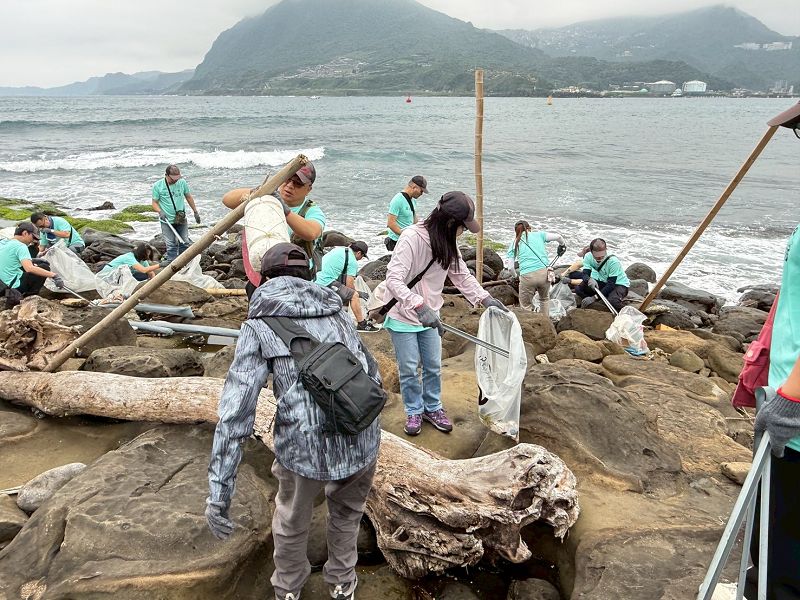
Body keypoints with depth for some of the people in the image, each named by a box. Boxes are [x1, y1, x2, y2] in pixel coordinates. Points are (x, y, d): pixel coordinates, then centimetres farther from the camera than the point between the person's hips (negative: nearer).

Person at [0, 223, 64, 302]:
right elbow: (29, 268, -30)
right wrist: (54, 275, -31)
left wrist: (31, 260, 15)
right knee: (45, 267, 0)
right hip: (16, 286, -8)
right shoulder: (20, 246, -16)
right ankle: (29, 296, -1)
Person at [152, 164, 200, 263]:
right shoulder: (157, 186, -7)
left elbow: (189, 197, 12)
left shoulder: (182, 182, -1)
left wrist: (195, 212, 14)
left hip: (181, 220, 3)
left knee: (185, 242, 7)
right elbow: (154, 202, -1)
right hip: (167, 221, -3)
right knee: (171, 245, -3)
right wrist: (160, 212, -21)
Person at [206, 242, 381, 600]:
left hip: (306, 448, -3)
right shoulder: (336, 313, 15)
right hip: (364, 442, 3)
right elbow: (373, 376, 20)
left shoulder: (260, 327, 3)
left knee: (291, 523, 30)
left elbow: (235, 410, -7)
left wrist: (219, 490, -7)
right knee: (346, 513, 35)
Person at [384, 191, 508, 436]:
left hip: (429, 315, 6)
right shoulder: (411, 238, -27)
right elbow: (393, 280, -33)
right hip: (403, 315, -6)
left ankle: (433, 408, 33)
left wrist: (485, 298, -3)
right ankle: (414, 411, 26)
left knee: (433, 367, 13)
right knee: (409, 369, 6)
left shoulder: (449, 243, -3)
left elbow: (462, 275, 8)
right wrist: (419, 306, -44)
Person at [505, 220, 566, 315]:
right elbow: (557, 237, 8)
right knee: (544, 299, 28)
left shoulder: (515, 244, 14)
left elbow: (511, 267, 10)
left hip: (527, 276, -2)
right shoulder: (539, 235, 15)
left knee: (526, 306, 13)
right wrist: (562, 245, 30)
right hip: (544, 273, 2)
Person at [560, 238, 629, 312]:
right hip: (603, 283, 5)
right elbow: (585, 274, -19)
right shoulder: (588, 256, -15)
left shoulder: (613, 262, -30)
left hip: (619, 284, -5)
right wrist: (589, 280, -45)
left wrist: (594, 297, -37)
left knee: (612, 301, -38)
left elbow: (611, 284, -30)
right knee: (579, 289, -18)